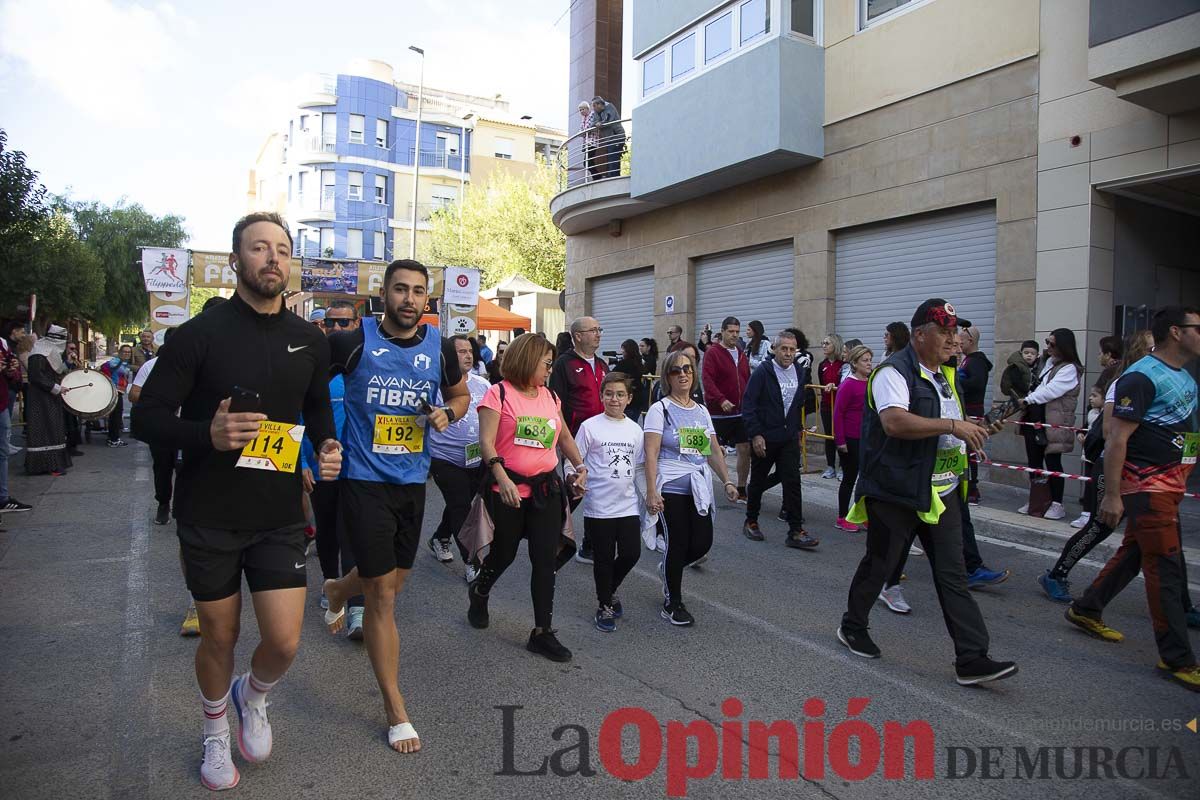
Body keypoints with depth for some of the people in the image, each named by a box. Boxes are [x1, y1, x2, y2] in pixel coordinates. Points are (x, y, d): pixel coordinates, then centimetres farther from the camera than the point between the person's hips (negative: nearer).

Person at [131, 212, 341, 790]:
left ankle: (253, 696, 34)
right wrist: (207, 434, -26)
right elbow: (146, 418, -7)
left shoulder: (308, 341, 3)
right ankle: (215, 734, 42)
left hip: (279, 518, 2)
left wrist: (327, 447, -2)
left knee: (284, 642, -2)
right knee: (219, 637, 13)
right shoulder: (200, 334, -8)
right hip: (209, 517, -2)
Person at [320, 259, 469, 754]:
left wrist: (448, 413, -6)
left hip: (413, 481, 5)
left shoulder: (439, 347, 0)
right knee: (383, 594, -1)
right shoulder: (353, 342, -11)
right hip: (364, 480, -5)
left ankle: (336, 591, 57)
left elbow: (461, 394, 16)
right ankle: (395, 709, 14)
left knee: (392, 582, 21)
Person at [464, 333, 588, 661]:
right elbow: (486, 442, -16)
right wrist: (502, 477, -29)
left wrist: (580, 467, 11)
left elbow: (565, 437, 23)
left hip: (546, 489, 5)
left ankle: (542, 633, 12)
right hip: (508, 490, -4)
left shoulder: (550, 396, 10)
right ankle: (479, 591, 45)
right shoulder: (499, 393, -7)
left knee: (546, 560, 1)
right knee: (502, 556, 12)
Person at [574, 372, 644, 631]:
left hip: (627, 504, 4)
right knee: (603, 558, 7)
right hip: (598, 506, -4)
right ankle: (604, 606, 26)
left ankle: (609, 591, 32)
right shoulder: (590, 426, -7)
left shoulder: (635, 429, 6)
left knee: (631, 553, 4)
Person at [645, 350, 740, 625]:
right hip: (671, 488, -5)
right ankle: (672, 604, 19)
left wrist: (727, 481, 9)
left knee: (702, 543, 2)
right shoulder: (660, 409, -6)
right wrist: (651, 492, -19)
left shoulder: (702, 411, 12)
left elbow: (714, 450, 17)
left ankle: (668, 568, 34)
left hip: (699, 488, 5)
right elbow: (651, 454, -12)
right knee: (678, 544, -1)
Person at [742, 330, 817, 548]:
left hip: (789, 438, 4)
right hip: (764, 438, -4)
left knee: (793, 483, -3)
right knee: (758, 481, 10)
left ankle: (795, 532, 1)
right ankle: (751, 521, 28)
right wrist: (755, 434, -19)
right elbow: (748, 404, -14)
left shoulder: (800, 373, 6)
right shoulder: (763, 372, -12)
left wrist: (798, 429, 15)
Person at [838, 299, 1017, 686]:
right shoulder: (894, 372, -15)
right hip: (896, 493, -7)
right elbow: (894, 422, -32)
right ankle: (852, 627, 30)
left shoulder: (946, 374, 15)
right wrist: (952, 425, -30)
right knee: (878, 564, 8)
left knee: (953, 575, 5)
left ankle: (972, 659, 9)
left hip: (940, 492, 8)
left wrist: (971, 433, 13)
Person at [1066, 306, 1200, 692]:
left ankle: (1086, 610, 31)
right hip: (1146, 483, -9)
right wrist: (1112, 494, -23)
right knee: (1165, 566, -5)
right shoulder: (1142, 377, -17)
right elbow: (1117, 439, -21)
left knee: (1134, 553, 16)